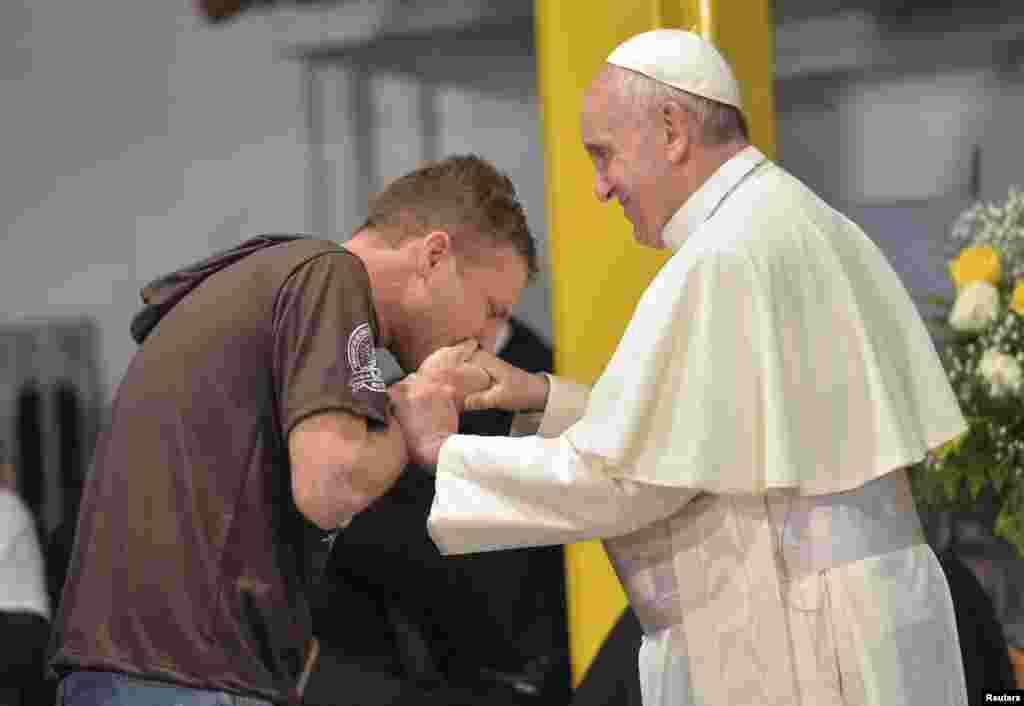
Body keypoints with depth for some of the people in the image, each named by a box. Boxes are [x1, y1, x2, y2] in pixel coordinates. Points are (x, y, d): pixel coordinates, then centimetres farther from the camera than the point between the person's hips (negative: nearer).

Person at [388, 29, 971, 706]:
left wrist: (440, 450, -6)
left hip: (798, 646, -9)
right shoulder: (808, 231, 14)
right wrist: (544, 398, 10)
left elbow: (618, 479, -17)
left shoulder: (723, 262, -17)